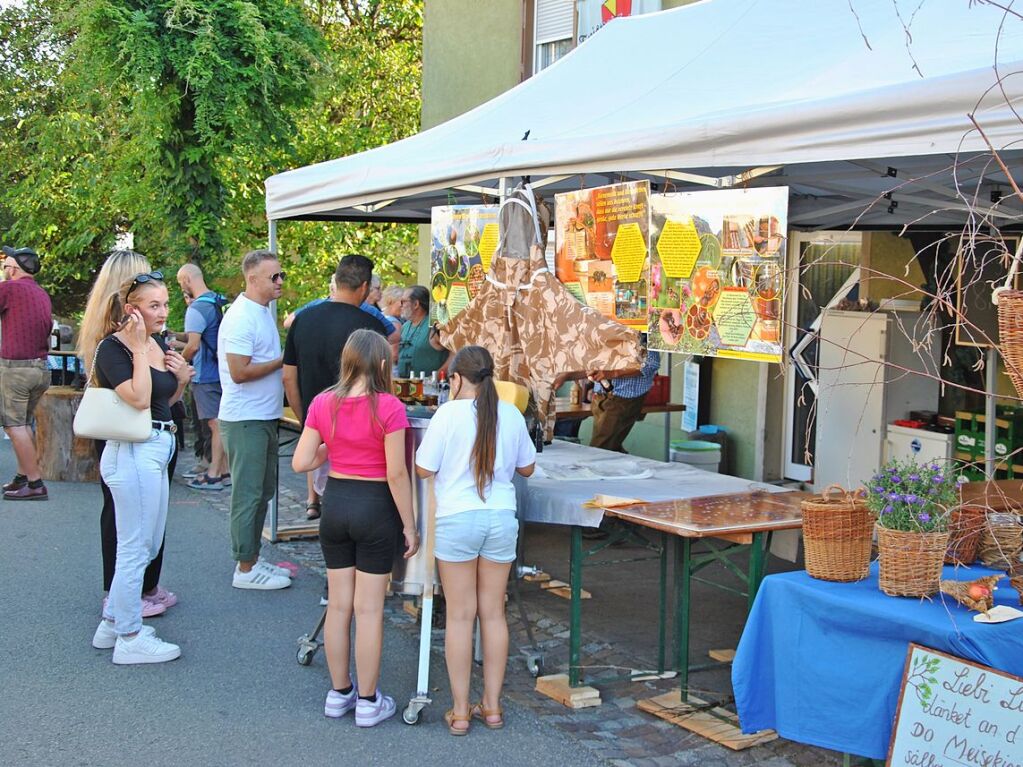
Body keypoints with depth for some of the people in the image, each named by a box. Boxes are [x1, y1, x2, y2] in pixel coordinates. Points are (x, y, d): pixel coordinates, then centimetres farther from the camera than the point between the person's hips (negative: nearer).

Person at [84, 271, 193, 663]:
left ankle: (112, 622, 31)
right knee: (135, 548, -1)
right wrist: (138, 348, -20)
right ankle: (130, 639, 9)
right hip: (133, 453, -10)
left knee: (149, 544, 18)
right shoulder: (112, 348, -14)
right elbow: (139, 399, -26)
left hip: (156, 450, 10)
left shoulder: (158, 344, 11)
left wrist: (181, 378, 2)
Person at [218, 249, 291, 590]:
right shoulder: (241, 318, -17)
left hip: (265, 418, 10)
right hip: (245, 420, -10)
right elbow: (239, 371, -22)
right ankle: (245, 569, 6)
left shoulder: (264, 312, 13)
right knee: (248, 494, -2)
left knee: (263, 491, 15)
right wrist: (283, 361, -14)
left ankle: (253, 559, 25)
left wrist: (283, 360, 3)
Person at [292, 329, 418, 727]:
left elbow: (301, 462, -3)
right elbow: (396, 474, -15)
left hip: (335, 505, 4)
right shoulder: (388, 407, -16)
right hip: (375, 508, -4)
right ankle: (368, 702, 15)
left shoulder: (323, 403, -3)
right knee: (369, 610, 4)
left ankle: (339, 692, 27)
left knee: (338, 604, 15)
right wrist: (409, 525, -6)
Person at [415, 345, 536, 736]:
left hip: (457, 520, -3)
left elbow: (423, 469, -8)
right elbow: (526, 467, 11)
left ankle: (460, 711, 10)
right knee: (493, 612, 11)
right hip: (501, 518, 3)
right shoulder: (511, 414, 1)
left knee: (460, 615, 4)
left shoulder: (449, 413, -10)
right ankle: (492, 706, 18)